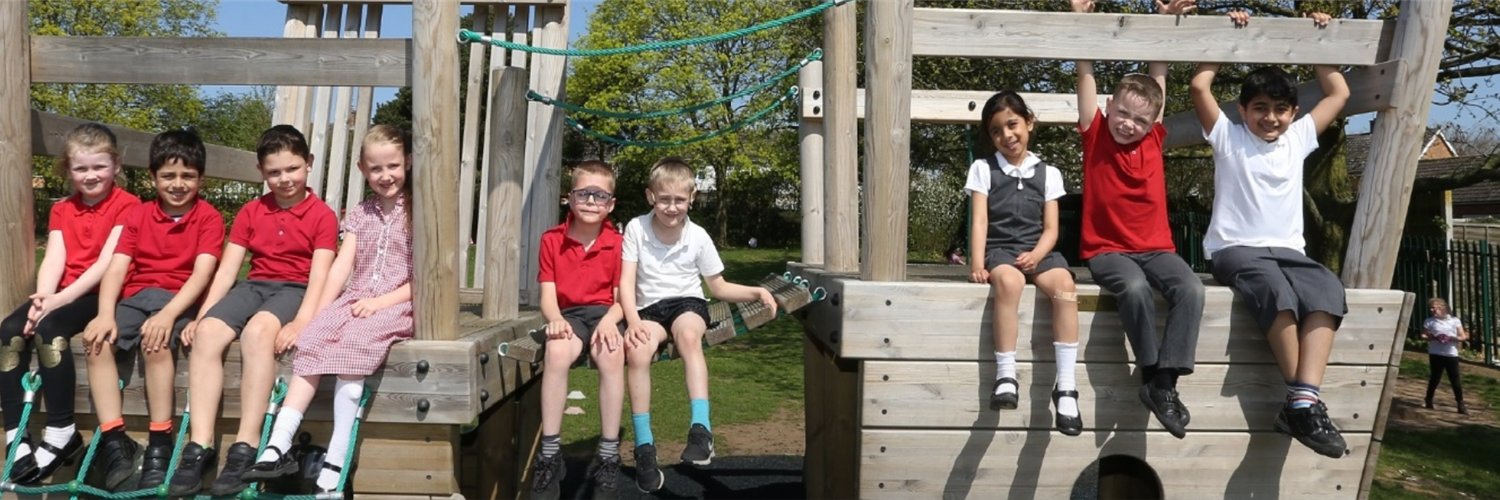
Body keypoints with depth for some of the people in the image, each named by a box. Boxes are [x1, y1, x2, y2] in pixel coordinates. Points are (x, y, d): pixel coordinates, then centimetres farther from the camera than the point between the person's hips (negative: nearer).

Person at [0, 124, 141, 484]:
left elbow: (107, 262, -13)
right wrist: (42, 298, -16)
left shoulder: (126, 205, -4)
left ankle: (62, 433, -22)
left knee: (48, 329, -31)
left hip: (103, 294, -6)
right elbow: (53, 260, 3)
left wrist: (61, 299, -22)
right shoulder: (61, 210, 16)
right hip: (61, 295, 6)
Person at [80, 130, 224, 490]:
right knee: (97, 341, -24)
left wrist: (168, 314, -28)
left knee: (156, 343, -33)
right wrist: (106, 314, -18)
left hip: (180, 300, -4)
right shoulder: (139, 215, 11)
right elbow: (116, 267, 0)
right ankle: (114, 441, -23)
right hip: (136, 297, 4)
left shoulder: (209, 217, -1)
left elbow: (202, 273, -13)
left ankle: (160, 444, -26)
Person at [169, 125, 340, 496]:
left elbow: (318, 276, -10)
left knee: (257, 331, -37)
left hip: (295, 290, -5)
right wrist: (201, 315, -3)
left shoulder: (322, 215, 1)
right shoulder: (250, 212, 15)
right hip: (254, 286, 5)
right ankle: (199, 446, -28)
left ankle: (246, 447, -35)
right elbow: (226, 270, 9)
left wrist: (301, 322, -25)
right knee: (207, 332, -26)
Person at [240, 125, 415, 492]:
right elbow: (341, 267, 7)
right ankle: (279, 446, -28)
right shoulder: (359, 215, 18)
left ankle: (335, 464, -32)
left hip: (397, 305, -5)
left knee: (353, 342, -31)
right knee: (313, 341, -22)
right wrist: (319, 314, -5)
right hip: (355, 300, 5)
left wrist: (380, 301, -15)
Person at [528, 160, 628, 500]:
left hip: (603, 313, 0)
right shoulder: (552, 240, 3)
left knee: (612, 354, -35)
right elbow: (548, 294, -1)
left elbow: (622, 297, 0)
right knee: (557, 350, -35)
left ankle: (609, 458, -26)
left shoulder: (618, 243, 3)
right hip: (568, 314, 0)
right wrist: (555, 318, -24)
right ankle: (549, 456, -27)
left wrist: (610, 320, -22)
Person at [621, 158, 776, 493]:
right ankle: (644, 446, -25)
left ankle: (701, 429, -39)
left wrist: (756, 292, -8)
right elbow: (626, 282, -7)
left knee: (689, 336, -37)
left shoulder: (698, 236, 0)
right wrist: (633, 321, -23)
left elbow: (719, 288, 8)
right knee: (635, 350, -32)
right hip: (649, 308, 0)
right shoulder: (636, 228, -3)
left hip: (687, 302, 0)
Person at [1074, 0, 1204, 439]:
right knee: (1135, 288, -35)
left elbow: (1158, 74, 10)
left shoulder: (1153, 139, 7)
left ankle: (1165, 378, -24)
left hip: (1156, 248, 3)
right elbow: (1087, 74, -2)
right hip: (1107, 250, -3)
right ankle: (1152, 377, -20)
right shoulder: (1095, 135, 0)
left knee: (1191, 288, -27)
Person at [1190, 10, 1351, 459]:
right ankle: (1304, 401, -33)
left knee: (1327, 286, -31)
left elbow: (1339, 93, 25)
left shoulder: (1298, 138, 18)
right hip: (1234, 249, -4)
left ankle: (1303, 401, -39)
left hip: (1287, 250, 4)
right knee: (1276, 287, -37)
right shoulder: (1228, 137, 6)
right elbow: (1199, 86, -3)